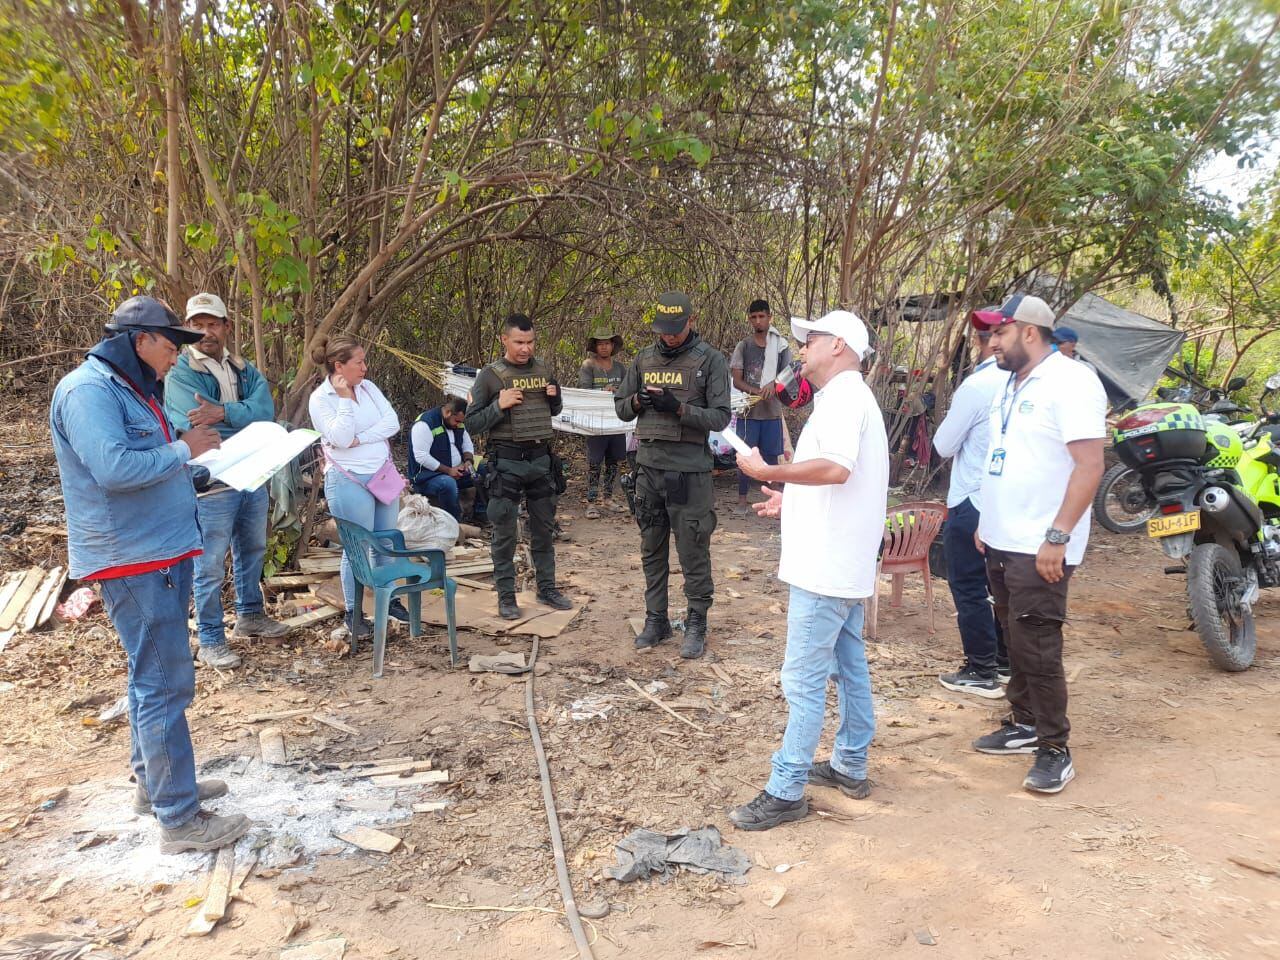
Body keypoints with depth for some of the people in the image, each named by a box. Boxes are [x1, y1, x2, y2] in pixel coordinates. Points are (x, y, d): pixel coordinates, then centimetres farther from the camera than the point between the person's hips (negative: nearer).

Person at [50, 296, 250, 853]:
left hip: (162, 555, 11)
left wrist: (187, 447, 6)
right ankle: (179, 820, -2)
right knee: (165, 683, -8)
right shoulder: (88, 389, -15)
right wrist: (182, 449, -16)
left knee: (154, 677, 19)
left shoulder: (132, 389, 17)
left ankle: (153, 783, 33)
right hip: (132, 560, -11)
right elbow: (113, 467, -28)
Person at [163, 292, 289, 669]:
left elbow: (266, 410, -11)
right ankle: (211, 641, 15)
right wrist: (245, 418, -15)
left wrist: (223, 413, -26)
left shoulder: (245, 369, 8)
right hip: (212, 486, -7)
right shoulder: (180, 373, -10)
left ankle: (250, 615, 40)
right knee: (210, 567, 3)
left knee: (252, 552, 21)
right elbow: (200, 427, -23)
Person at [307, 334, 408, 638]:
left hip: (383, 474, 6)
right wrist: (345, 398, -18)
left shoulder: (368, 387, 6)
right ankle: (353, 613, 15)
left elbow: (393, 423, -4)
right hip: (349, 482, -5)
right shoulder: (320, 399, -10)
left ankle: (390, 598, 30)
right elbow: (341, 438, -21)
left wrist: (359, 439, -15)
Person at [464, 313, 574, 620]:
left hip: (541, 458, 5)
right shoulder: (490, 375, -6)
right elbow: (472, 424, -5)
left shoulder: (543, 368, 7)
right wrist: (499, 405, -19)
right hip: (506, 462, -4)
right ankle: (506, 596, 11)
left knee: (544, 528, 13)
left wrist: (555, 396, -2)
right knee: (505, 532, 1)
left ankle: (547, 588, 25)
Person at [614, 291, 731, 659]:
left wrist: (679, 408, -20)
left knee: (694, 553, 2)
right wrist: (638, 401, -8)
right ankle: (656, 619, 25)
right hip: (649, 466, 5)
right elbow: (620, 407, 15)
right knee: (652, 549, 13)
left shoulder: (710, 360, -3)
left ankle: (696, 625, 14)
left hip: (689, 471, -4)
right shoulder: (644, 359, 10)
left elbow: (720, 417, -7)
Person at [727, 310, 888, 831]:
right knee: (849, 667, 17)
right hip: (844, 565, 11)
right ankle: (851, 767, 29)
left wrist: (769, 472, -27)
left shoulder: (842, 398, -16)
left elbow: (836, 468, -33)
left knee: (804, 680, -5)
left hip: (825, 568, -11)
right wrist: (793, 499, 21)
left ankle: (785, 791, 2)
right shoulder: (849, 398, 18)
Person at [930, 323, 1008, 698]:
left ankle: (982, 672, 9)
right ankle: (1006, 660, 28)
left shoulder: (976, 386, -19)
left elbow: (944, 445, -11)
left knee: (969, 587, 3)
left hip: (972, 503, -7)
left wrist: (953, 416, 6)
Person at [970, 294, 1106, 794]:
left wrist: (1058, 537, -23)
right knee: (1016, 642, 17)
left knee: (1037, 650, -4)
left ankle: (1054, 750, 8)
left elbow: (1089, 464, -20)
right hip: (1002, 541, 9)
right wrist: (988, 521, 18)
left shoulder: (1069, 382, -15)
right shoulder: (1010, 385, 13)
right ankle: (1024, 724, 30)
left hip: (1040, 547, -9)